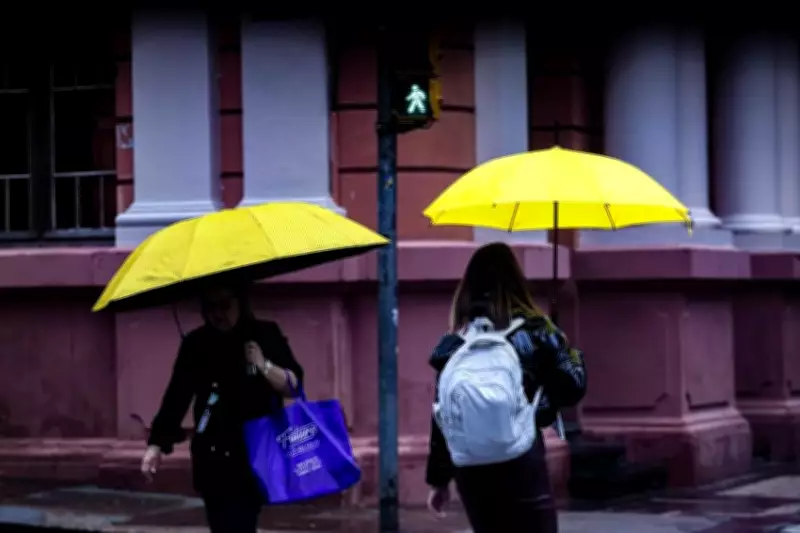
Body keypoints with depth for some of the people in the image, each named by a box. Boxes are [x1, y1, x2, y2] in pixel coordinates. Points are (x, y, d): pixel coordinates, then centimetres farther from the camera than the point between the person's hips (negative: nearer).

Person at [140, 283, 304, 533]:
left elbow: (294, 386, -4)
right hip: (213, 457, 2)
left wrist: (264, 366, -21)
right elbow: (176, 396, 2)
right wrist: (156, 444, -6)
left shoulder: (265, 335, -1)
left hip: (255, 455, -2)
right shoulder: (196, 344, 2)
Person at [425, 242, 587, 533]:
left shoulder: (455, 344, 6)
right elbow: (573, 388, 1)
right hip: (521, 459, -3)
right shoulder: (534, 330, -2)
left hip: (470, 467, 3)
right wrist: (574, 357, 23)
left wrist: (438, 479, 13)